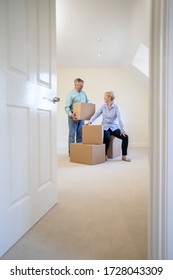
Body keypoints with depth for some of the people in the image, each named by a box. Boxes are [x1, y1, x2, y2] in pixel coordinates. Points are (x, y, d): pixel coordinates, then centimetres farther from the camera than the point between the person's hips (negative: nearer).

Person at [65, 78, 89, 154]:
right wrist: (71, 114, -28)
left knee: (80, 134, 9)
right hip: (73, 117, -5)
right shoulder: (70, 94, -5)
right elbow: (67, 107, -12)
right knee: (72, 134, -1)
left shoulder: (84, 93, 13)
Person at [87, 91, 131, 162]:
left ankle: (124, 156, -5)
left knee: (125, 137, -21)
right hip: (105, 127, 1)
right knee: (107, 138, -31)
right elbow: (96, 115, -1)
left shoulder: (116, 107, -10)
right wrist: (90, 121, -19)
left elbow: (120, 118, -19)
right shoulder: (103, 106, 2)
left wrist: (123, 130, -27)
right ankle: (105, 155, -9)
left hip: (114, 127, 0)